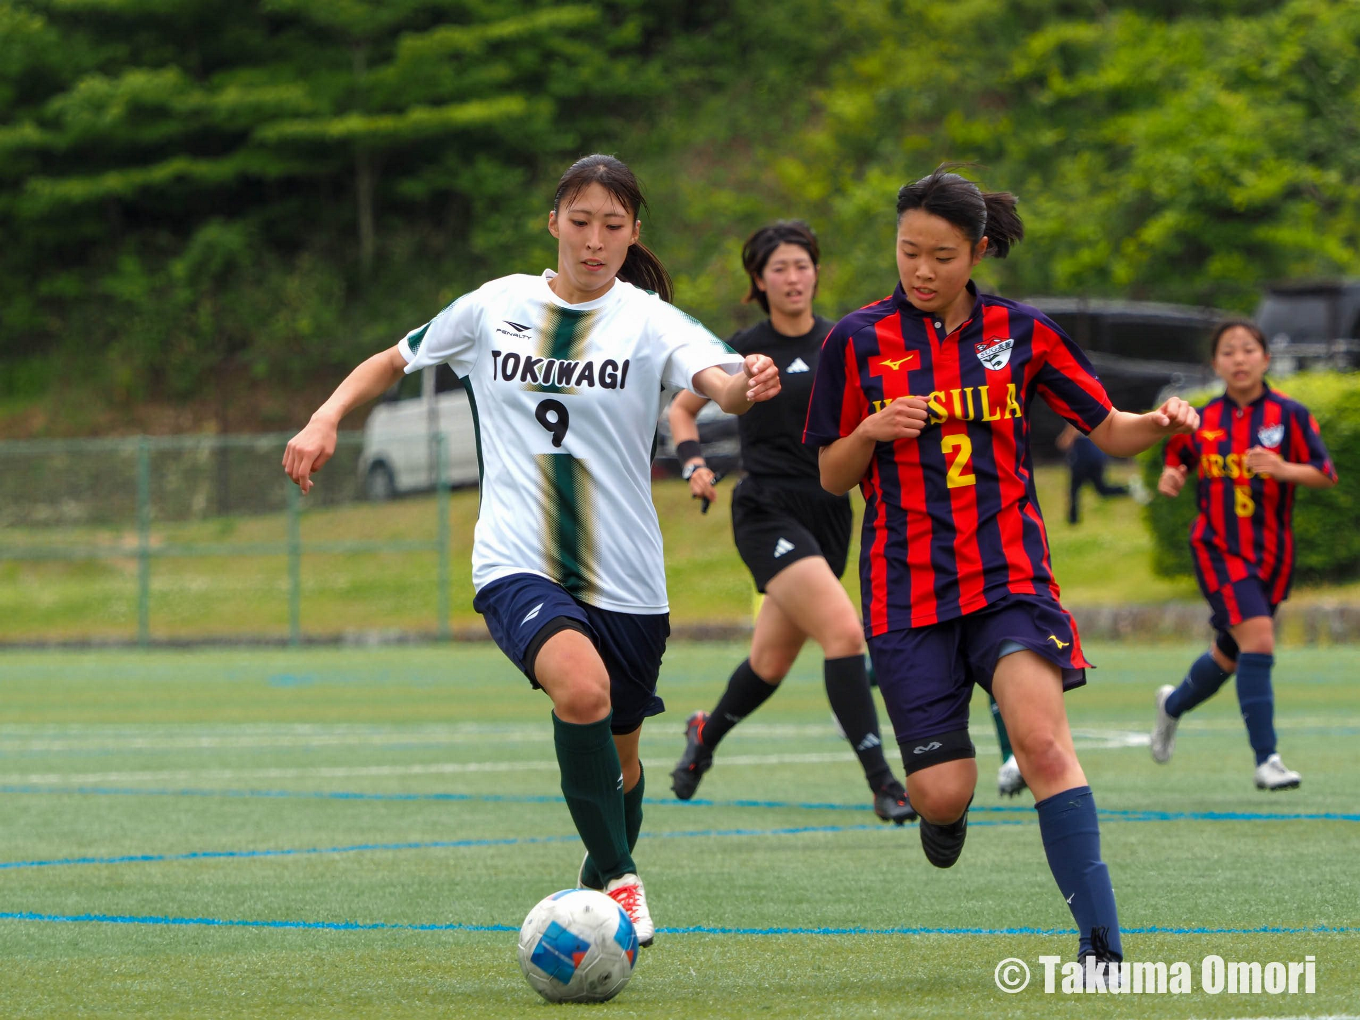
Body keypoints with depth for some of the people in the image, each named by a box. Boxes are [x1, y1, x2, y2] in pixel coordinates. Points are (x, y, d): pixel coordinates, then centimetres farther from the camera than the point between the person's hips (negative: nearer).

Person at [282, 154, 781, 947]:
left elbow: (720, 382, -23)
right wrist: (325, 420, 2)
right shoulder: (496, 308, 4)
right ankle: (619, 878, -18)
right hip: (518, 567, -1)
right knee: (582, 688, -31)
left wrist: (747, 383, -47)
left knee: (618, 759, 15)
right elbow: (393, 362, 19)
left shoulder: (650, 321, -3)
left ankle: (597, 891, 44)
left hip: (625, 578, 1)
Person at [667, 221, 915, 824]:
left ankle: (706, 734, 43)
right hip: (768, 514, -5)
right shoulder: (745, 351, -3)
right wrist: (693, 463, -6)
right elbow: (681, 409, 10)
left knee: (772, 661, 13)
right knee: (844, 632, -22)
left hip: (828, 514, 5)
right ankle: (882, 784, -21)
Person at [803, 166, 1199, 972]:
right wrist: (870, 431, -13)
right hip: (906, 587, 0)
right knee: (944, 793, -7)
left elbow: (1110, 431, 9)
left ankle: (1102, 943, -23)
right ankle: (940, 804, 33)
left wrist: (1161, 422, -13)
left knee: (1042, 739, -24)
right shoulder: (859, 342, 2)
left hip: (1009, 572, 0)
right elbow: (832, 477, 8)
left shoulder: (1020, 332, 4)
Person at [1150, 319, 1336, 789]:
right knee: (1258, 637, -21)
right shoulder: (1201, 419, 1)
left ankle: (1174, 703, 48)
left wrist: (1283, 469, -26)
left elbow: (1325, 475, -8)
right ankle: (1266, 759, -19)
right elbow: (1177, 459, 17)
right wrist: (1170, 478, -6)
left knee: (1229, 654, 16)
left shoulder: (1289, 414, -4)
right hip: (1218, 549, -2)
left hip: (1270, 552, 2)